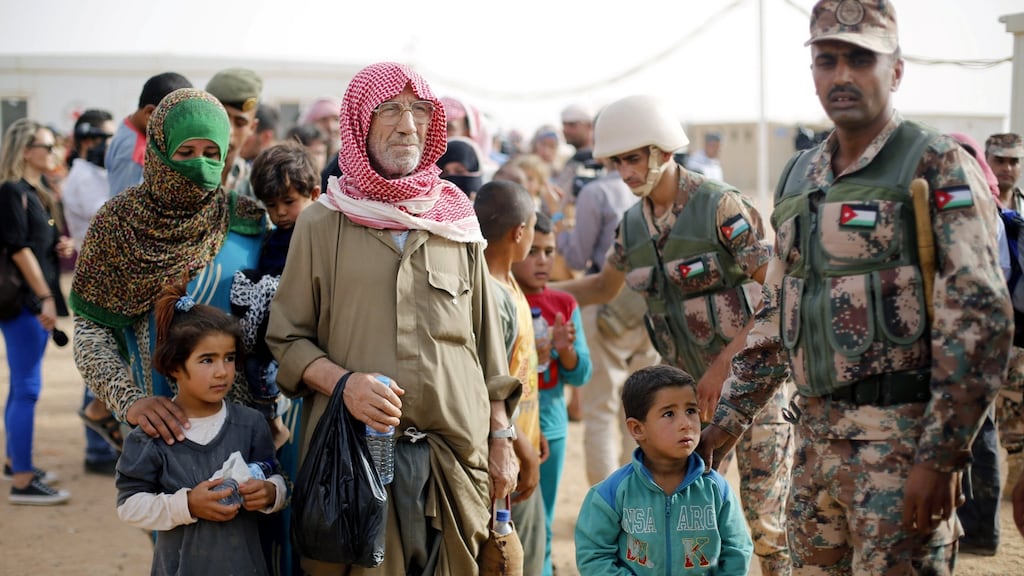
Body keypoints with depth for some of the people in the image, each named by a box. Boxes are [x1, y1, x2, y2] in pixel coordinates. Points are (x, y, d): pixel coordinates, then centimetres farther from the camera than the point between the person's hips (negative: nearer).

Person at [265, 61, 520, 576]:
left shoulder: (457, 223, 11)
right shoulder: (322, 224, 3)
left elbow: (486, 340, 15)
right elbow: (286, 338, 4)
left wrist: (501, 438, 11)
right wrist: (342, 381, -14)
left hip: (457, 455, 2)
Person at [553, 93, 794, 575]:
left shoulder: (721, 206, -15)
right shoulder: (632, 225, 6)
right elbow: (603, 287, 23)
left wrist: (725, 363, -22)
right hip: (688, 382, 6)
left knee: (764, 515, -5)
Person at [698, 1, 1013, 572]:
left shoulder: (938, 166, -7)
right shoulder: (800, 178, 14)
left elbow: (980, 319, -15)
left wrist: (939, 457, -19)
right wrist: (732, 416, 17)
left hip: (901, 438, -7)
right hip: (816, 437, 7)